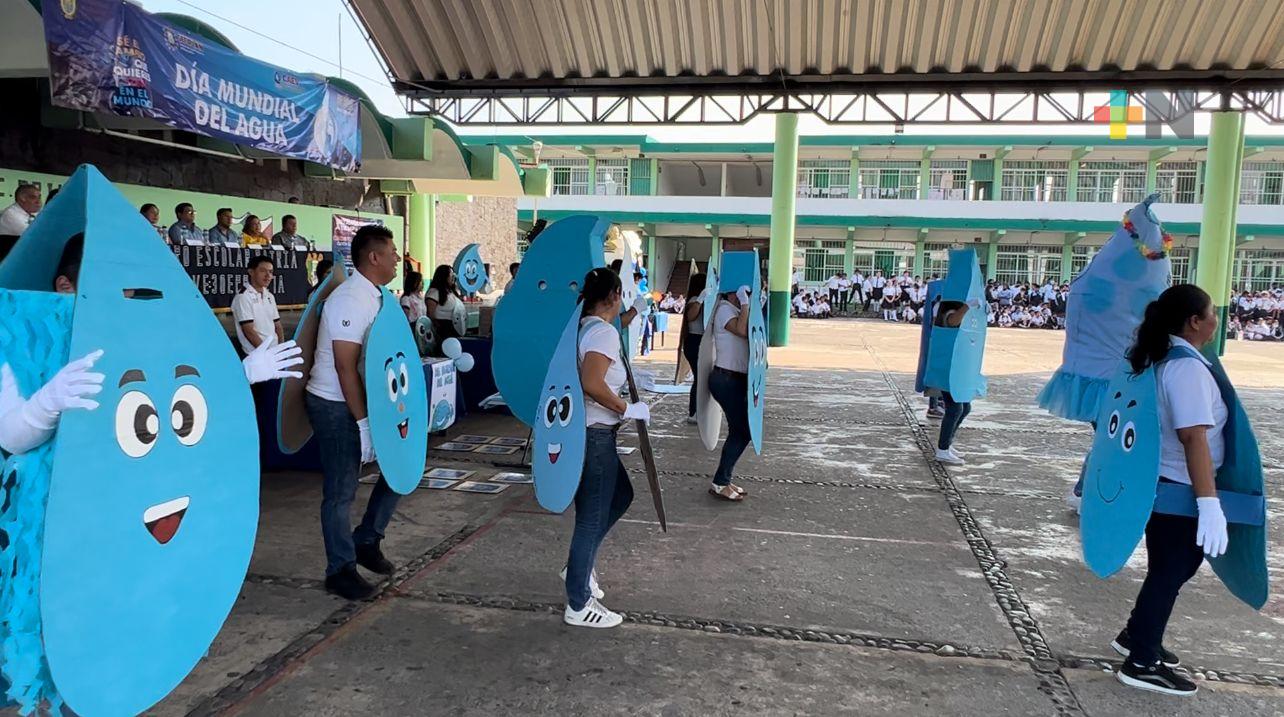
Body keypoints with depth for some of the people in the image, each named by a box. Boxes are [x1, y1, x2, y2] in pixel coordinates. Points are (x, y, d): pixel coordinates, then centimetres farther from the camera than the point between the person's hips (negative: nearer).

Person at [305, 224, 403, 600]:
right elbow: (346, 367, -24)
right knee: (341, 492, 2)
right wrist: (363, 422, -23)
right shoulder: (350, 300, -21)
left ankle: (366, 541, 25)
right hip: (337, 407, -9)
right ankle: (340, 569, 17)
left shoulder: (374, 295, 8)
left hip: (364, 401, 9)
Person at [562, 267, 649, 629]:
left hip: (585, 431, 10)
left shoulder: (582, 327, 8)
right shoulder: (604, 332, -18)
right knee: (592, 517, 3)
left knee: (621, 495, 24)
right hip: (593, 435, -10)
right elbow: (592, 384, -30)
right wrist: (627, 409, -18)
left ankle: (578, 566, 31)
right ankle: (579, 606, 16)